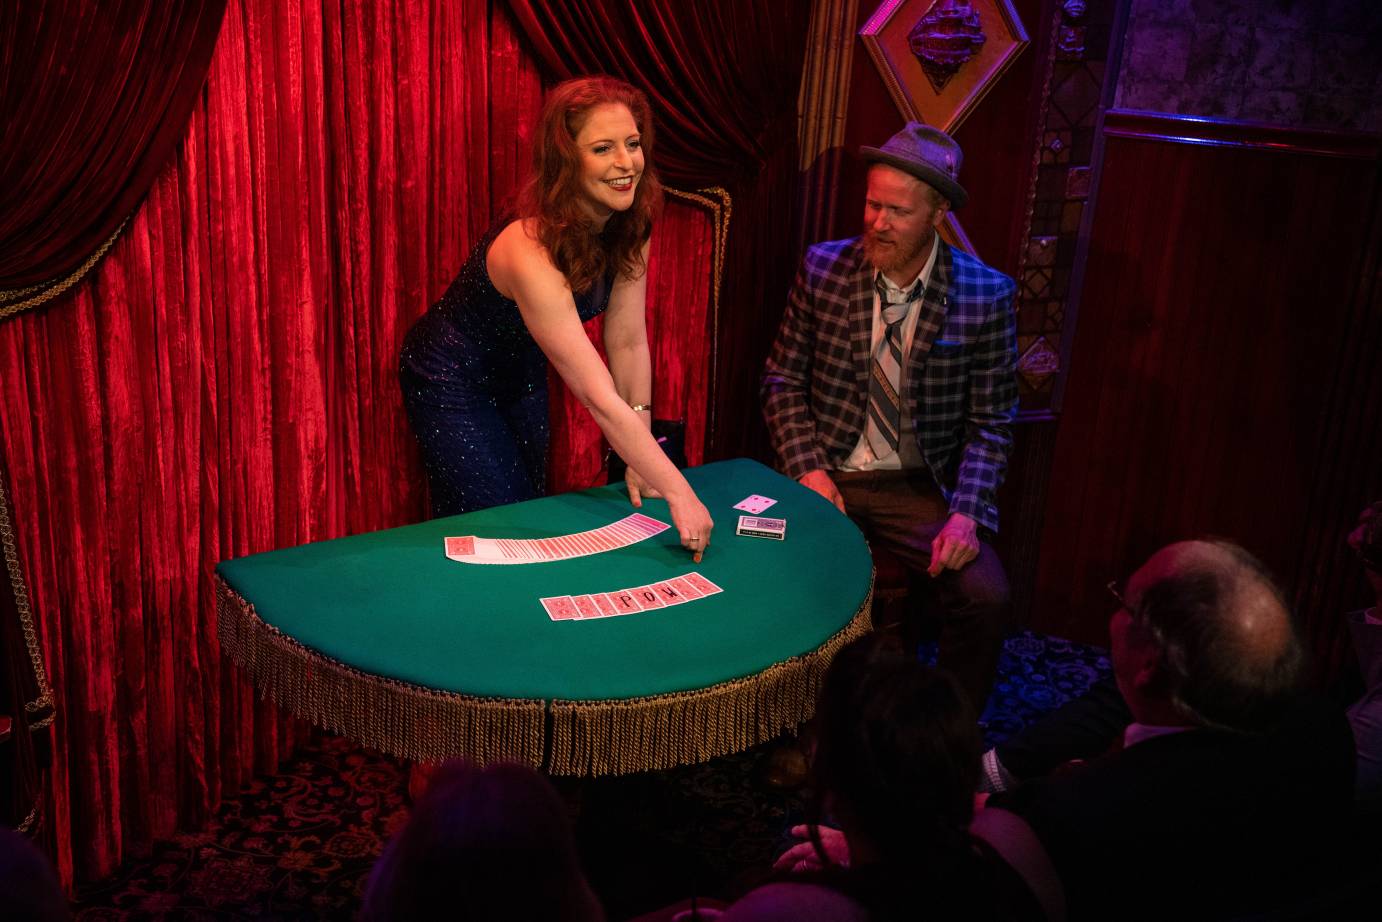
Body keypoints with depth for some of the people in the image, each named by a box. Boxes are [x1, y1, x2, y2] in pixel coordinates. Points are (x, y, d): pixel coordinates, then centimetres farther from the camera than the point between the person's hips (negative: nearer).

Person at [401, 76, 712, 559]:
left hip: (520, 373, 7)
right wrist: (678, 492, -39)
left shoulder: (628, 227, -16)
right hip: (451, 381, -7)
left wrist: (641, 459, -13)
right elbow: (600, 399, -40)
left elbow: (628, 342, -12)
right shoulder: (531, 252, -39)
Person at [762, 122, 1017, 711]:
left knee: (986, 598, -23)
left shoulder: (986, 295, -6)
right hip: (828, 478, 1)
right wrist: (807, 470, -10)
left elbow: (990, 423, -2)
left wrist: (965, 513, -17)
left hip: (922, 488, 0)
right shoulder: (823, 269, -2)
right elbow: (783, 379, 4)